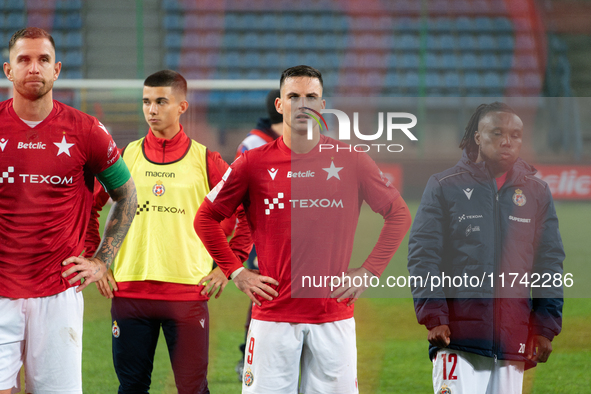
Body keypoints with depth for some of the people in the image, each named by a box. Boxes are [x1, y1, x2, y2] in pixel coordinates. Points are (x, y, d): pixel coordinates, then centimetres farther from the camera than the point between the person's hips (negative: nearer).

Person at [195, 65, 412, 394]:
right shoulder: (254, 163, 2)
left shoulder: (351, 160, 3)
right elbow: (206, 218, 11)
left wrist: (370, 271, 4)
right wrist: (236, 272, 3)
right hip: (273, 314, 0)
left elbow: (399, 214, 12)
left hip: (334, 314, 0)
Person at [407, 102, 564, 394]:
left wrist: (546, 327, 3)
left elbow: (550, 263, 12)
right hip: (457, 336, -3)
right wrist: (433, 316, -10)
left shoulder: (537, 193, 12)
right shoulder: (444, 187, 4)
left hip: (513, 337, 3)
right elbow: (423, 256, 0)